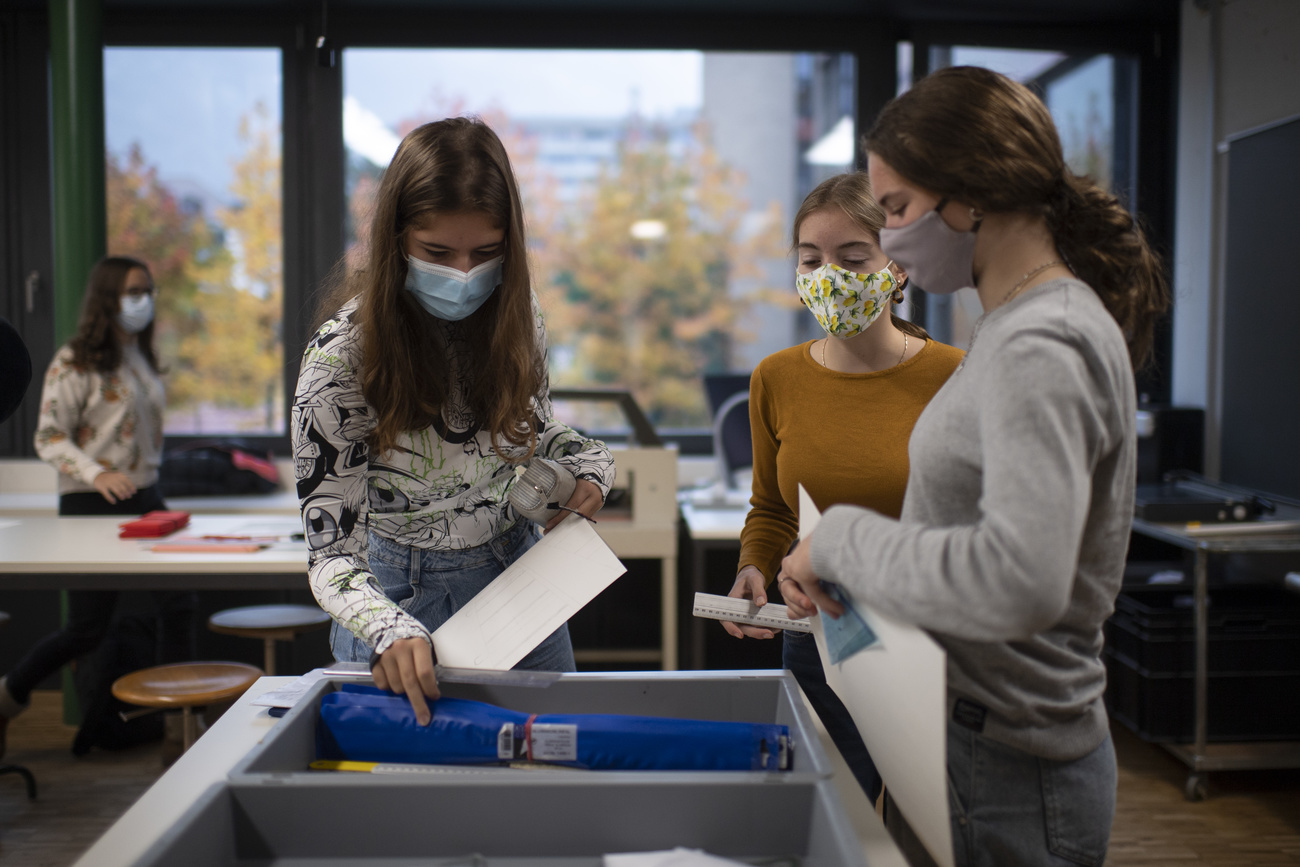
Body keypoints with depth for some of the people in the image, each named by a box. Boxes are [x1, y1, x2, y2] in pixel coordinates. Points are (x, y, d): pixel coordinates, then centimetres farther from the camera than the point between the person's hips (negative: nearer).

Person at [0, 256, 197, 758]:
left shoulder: (141, 359, 13)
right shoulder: (75, 363, -10)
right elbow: (48, 437, -14)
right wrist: (97, 475, -29)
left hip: (144, 498, 7)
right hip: (92, 506, -7)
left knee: (178, 605, -1)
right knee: (88, 629, 0)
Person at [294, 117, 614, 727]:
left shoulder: (515, 315, -11)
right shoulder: (343, 356, -24)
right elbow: (331, 554, -23)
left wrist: (586, 465, -12)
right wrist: (389, 632, -43)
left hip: (520, 568, 4)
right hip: (407, 599, -4)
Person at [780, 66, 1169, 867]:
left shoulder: (1040, 348, -21)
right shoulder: (1017, 328, 10)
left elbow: (1021, 582, -33)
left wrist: (844, 538, -22)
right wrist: (851, 584, 5)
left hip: (1004, 772, -8)